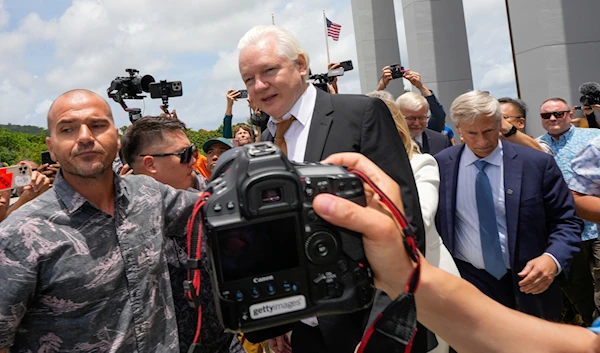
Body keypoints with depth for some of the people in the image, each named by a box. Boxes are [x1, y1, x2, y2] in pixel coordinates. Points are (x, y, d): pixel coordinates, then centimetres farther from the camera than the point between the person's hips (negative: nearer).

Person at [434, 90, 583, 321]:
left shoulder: (537, 163, -9)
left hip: (528, 284, 1)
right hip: (467, 283, 0)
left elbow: (566, 222, -5)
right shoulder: (440, 164, -6)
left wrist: (552, 259, -23)